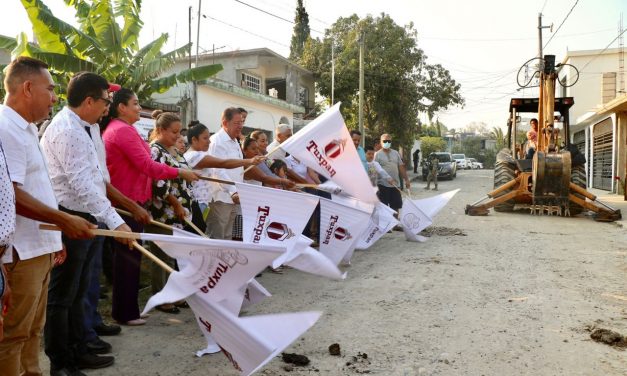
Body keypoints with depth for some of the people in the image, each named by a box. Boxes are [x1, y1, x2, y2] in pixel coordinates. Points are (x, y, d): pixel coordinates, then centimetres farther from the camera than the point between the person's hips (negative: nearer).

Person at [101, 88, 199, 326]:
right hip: (129, 202, -11)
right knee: (129, 256, -2)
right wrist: (181, 172, -14)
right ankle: (126, 312, 9)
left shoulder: (111, 129, 17)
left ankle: (122, 309, 27)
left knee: (123, 255, 16)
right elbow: (147, 166, -21)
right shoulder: (124, 130, -16)